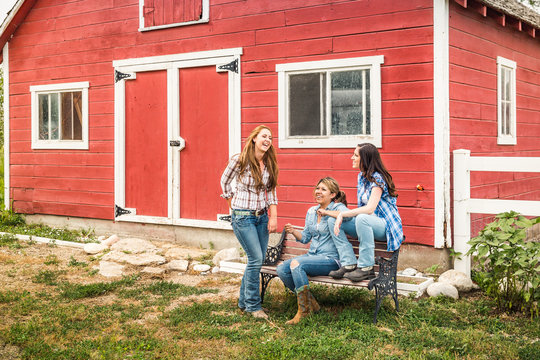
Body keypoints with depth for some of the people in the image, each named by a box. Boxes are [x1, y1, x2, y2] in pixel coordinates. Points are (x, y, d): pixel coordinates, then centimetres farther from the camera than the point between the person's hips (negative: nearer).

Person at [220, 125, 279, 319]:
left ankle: (244, 301, 24)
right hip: (243, 216, -6)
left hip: (262, 216, 6)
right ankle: (253, 305, 2)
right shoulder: (239, 160, -9)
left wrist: (273, 217, 3)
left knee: (257, 260, 7)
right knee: (256, 258, -11)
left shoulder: (270, 164, 6)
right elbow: (225, 182, 6)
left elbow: (271, 192, 11)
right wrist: (233, 204, 8)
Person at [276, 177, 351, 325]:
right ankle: (310, 302, 0)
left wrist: (326, 212, -23)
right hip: (312, 255, 7)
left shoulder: (337, 207, -5)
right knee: (281, 269, -14)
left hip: (331, 259, -7)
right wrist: (293, 231, 0)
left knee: (296, 263, -30)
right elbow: (305, 238, 19)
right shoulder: (311, 211, 15)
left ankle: (304, 308, -16)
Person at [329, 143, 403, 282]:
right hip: (367, 222, 9)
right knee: (333, 221, -6)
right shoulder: (361, 176, 9)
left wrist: (343, 214, -24)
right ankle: (349, 264, -12)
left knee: (362, 218, -40)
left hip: (386, 225, -9)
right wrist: (340, 217, -1)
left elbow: (369, 209, -29)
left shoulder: (377, 178, -18)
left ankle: (366, 268, -29)